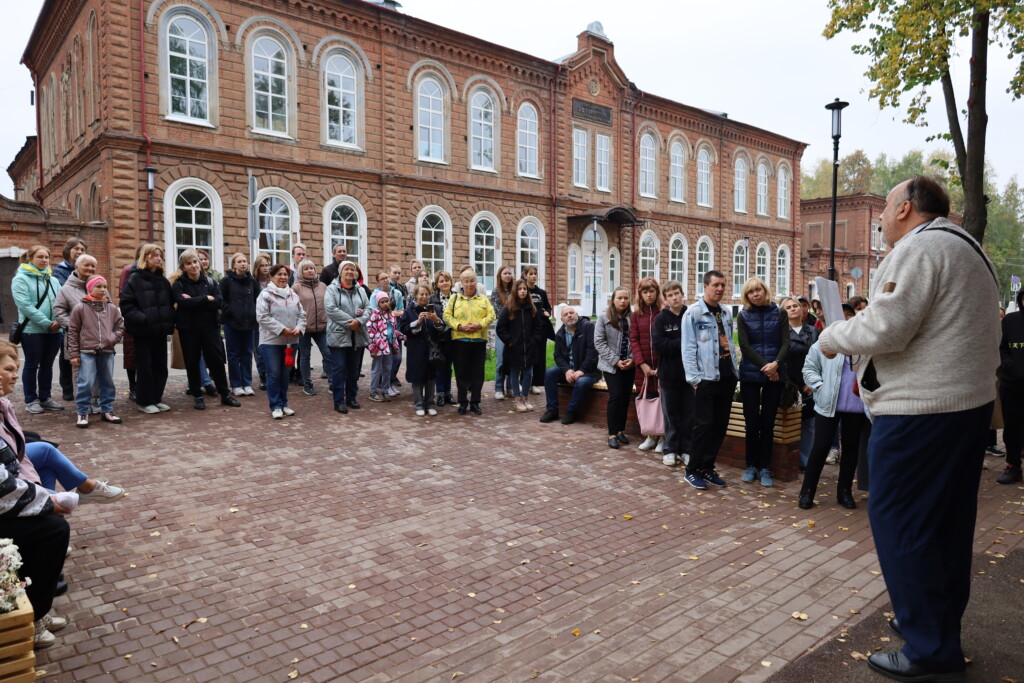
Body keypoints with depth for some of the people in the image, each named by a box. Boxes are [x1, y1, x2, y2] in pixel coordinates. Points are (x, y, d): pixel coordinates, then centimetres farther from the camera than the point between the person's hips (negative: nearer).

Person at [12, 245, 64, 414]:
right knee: (32, 365, 4)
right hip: (32, 330, -5)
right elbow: (25, 306, -14)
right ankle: (31, 400, 12)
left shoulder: (53, 280, 13)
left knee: (47, 365, 11)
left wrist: (59, 321, -11)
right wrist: (47, 323, -17)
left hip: (54, 331, 5)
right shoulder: (21, 279, -4)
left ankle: (45, 398, 21)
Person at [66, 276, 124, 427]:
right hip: (86, 352, -3)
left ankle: (107, 411, 23)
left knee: (107, 383, 11)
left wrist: (114, 338, -5)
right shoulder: (80, 308, -2)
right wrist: (73, 354, -2)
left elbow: (120, 325, 16)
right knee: (86, 383, -5)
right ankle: (83, 413, 8)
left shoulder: (112, 308, 6)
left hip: (107, 352, 4)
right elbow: (73, 331, 0)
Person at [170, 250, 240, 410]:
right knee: (192, 362, 5)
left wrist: (194, 301, -15)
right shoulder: (178, 283, -1)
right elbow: (183, 302, -20)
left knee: (217, 360, 5)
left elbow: (219, 302, -8)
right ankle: (197, 396, 17)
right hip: (188, 328, -2)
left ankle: (225, 394, 16)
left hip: (210, 326, 2)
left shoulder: (210, 281, 5)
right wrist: (206, 298, -15)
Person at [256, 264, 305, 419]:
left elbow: (301, 315, 13)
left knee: (285, 374, 13)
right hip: (271, 341, -5)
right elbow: (262, 317, -14)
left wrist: (299, 328, -7)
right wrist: (281, 329, -18)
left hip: (289, 341, 5)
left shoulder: (293, 295, 13)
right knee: (274, 374, -1)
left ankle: (283, 403, 23)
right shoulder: (266, 294, -6)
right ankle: (275, 406, 7)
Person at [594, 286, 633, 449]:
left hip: (629, 366, 3)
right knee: (616, 396, -8)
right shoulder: (604, 318, -3)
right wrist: (615, 361, -11)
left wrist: (632, 358, -12)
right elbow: (599, 342, -6)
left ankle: (621, 430, 21)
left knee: (626, 397, 7)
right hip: (611, 365, -2)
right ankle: (612, 434, 2)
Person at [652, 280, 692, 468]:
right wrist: (683, 343, -16)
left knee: (689, 414, 8)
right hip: (669, 373, 0)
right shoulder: (661, 318, -2)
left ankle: (686, 450, 20)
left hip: (689, 373, 1)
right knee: (671, 414, 9)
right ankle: (670, 450, 19)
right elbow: (658, 345, -12)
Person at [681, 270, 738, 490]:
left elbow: (730, 343, 18)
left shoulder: (726, 313, 13)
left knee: (721, 424, 9)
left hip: (727, 377, 7)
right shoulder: (694, 313, -7)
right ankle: (692, 471, 9)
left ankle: (707, 467, 22)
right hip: (706, 378, -6)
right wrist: (694, 378, -13)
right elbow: (688, 348, -9)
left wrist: (735, 369, 12)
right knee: (704, 424, -5)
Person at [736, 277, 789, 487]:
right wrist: (765, 366, -15)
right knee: (752, 422, 3)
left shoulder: (779, 314, 4)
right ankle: (751, 466, 16)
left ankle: (765, 468, 13)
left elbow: (785, 343, -2)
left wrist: (776, 363, -19)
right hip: (750, 374, 0)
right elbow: (744, 346, -5)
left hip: (775, 374, 0)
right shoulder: (743, 316, 3)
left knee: (768, 423, 4)